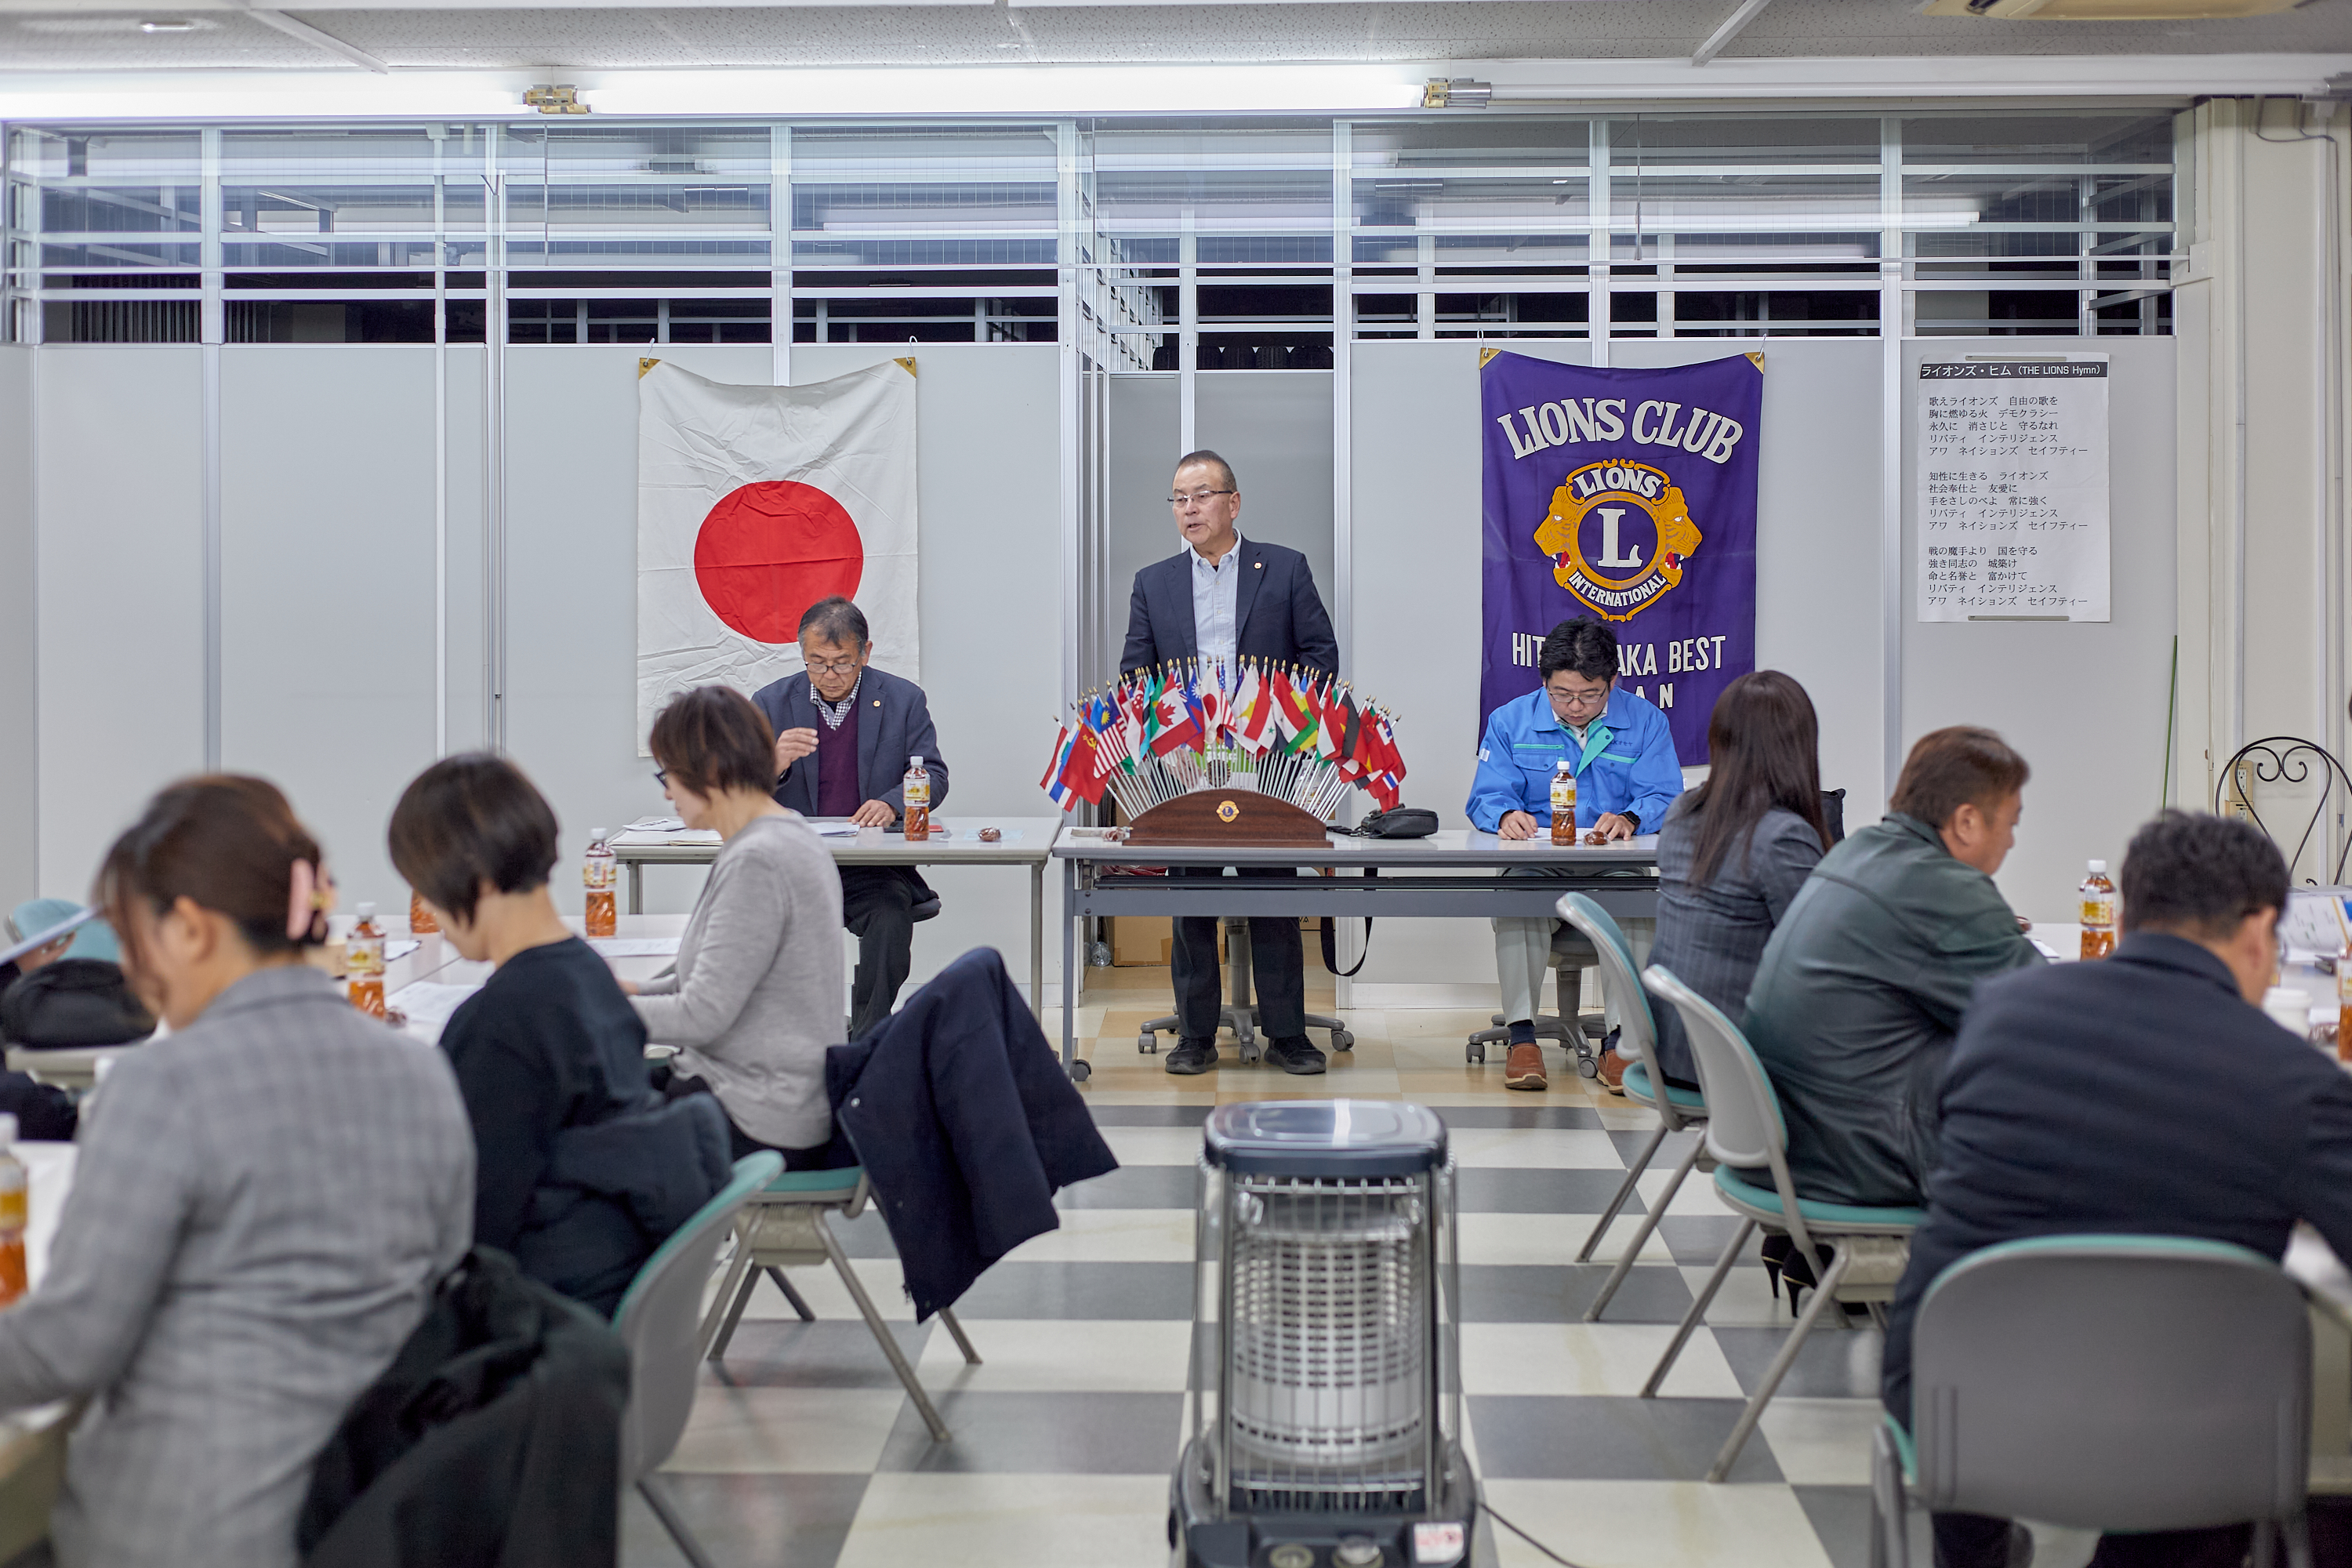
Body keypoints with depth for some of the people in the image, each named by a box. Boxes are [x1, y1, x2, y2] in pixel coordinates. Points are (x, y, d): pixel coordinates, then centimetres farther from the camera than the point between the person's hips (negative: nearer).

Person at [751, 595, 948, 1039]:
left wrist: (891, 804, -20)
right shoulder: (772, 702, 8)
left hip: (876, 868, -1)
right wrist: (776, 764, -22)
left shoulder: (903, 699, 7)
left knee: (891, 916, -33)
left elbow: (933, 776, 2)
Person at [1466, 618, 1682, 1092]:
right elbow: (1486, 798, 3)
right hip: (1537, 864, 0)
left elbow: (1664, 799, -1)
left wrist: (1630, 818, -25)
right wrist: (1507, 816, -22)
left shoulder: (1645, 722, 8)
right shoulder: (1510, 721, 10)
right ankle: (1522, 1036, -30)